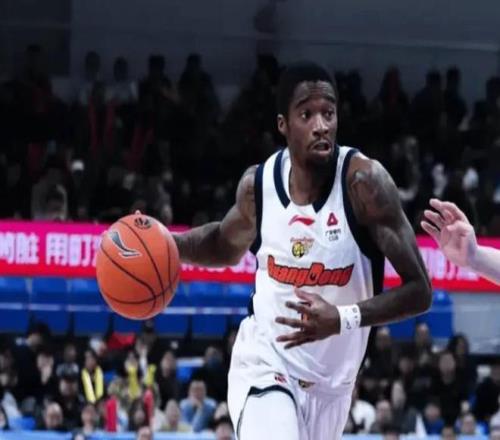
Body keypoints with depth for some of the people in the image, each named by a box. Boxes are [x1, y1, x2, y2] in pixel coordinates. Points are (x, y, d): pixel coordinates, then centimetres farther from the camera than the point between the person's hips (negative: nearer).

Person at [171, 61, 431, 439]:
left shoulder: (363, 181, -20)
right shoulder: (258, 184, -9)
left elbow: (419, 290, -20)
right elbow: (227, 244, 15)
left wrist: (343, 318, -34)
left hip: (330, 384, 1)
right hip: (265, 366, -1)